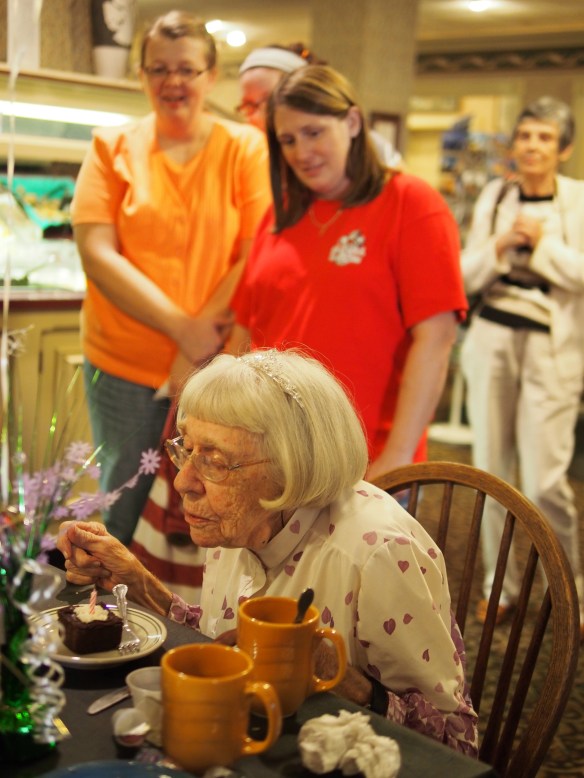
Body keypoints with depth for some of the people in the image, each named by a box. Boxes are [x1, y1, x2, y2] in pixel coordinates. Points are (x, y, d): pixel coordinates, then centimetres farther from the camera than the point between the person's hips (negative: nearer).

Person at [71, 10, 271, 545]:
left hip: (218, 368, -1)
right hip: (123, 366, 1)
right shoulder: (113, 147, 4)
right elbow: (97, 255, -6)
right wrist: (183, 327, -16)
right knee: (125, 511, 9)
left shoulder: (246, 148, 1)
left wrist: (203, 347, -16)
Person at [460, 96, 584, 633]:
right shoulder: (495, 196, 10)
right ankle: (500, 585, 21)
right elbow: (465, 276, 8)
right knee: (492, 469, 6)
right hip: (492, 341, 4)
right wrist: (499, 245, -8)